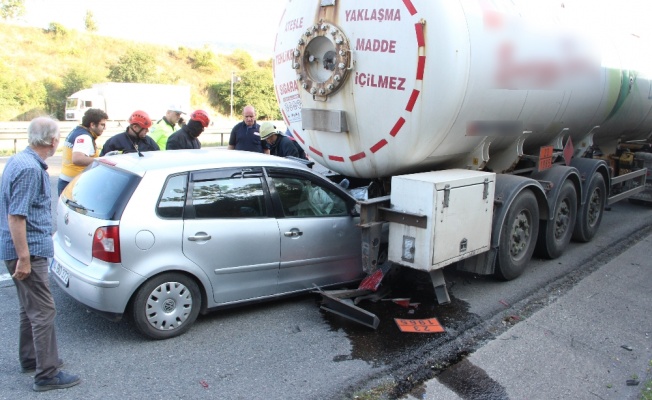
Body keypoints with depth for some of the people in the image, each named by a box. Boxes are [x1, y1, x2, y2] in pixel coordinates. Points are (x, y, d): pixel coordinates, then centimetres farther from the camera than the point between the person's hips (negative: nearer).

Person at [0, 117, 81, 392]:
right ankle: (47, 374, 4)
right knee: (43, 311, -4)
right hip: (29, 250, -10)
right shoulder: (30, 169, -21)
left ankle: (30, 359, 34)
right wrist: (23, 258, -22)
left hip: (28, 249, 10)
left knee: (31, 308, 20)